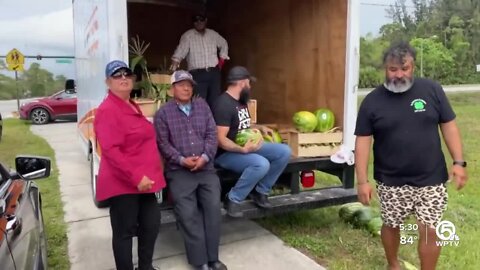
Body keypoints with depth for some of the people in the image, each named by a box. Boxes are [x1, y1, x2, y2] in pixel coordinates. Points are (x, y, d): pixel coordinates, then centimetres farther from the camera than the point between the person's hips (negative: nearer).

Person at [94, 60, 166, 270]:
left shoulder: (132, 106, 15)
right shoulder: (107, 110, -15)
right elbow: (110, 151, -23)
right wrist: (136, 177, -26)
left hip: (145, 180, 9)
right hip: (122, 183, -9)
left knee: (151, 225, 16)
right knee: (124, 232, 4)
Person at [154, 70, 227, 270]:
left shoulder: (202, 105, 16)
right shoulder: (163, 112, 7)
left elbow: (212, 134, 9)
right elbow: (162, 143, 0)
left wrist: (205, 156, -7)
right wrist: (181, 160, -12)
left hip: (206, 168, 3)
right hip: (179, 171, -2)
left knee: (213, 207, -11)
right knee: (188, 213, -13)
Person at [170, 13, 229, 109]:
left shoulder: (213, 34, 11)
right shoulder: (187, 36, -2)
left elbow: (224, 44, 29)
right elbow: (180, 51, -15)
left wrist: (222, 60, 20)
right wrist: (174, 64, -32)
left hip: (214, 73, 4)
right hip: (197, 74, -4)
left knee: (215, 101, 6)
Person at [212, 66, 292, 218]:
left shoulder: (241, 101, 9)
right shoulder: (224, 104, -20)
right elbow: (220, 140, -25)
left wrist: (260, 128, 9)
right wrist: (243, 149, -34)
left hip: (247, 146, 9)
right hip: (226, 153, -9)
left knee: (284, 151, -3)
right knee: (262, 164, -35)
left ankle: (260, 192, 5)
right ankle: (233, 199, -15)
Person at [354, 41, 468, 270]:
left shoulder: (432, 90, -3)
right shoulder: (372, 101, -6)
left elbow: (448, 126, 3)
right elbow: (363, 141, -6)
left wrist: (458, 162, -4)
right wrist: (362, 180, -10)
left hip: (431, 179, 0)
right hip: (391, 181, 0)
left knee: (430, 231, 5)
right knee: (391, 226, 15)